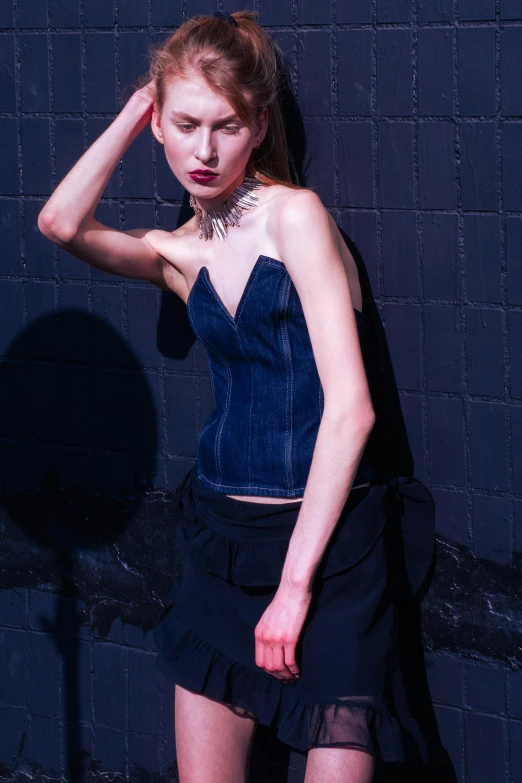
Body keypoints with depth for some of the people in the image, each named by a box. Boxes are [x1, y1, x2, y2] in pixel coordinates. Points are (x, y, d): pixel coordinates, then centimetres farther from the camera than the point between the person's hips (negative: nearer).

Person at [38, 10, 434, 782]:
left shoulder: (295, 214, -7)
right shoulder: (179, 255, 10)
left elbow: (350, 407, -14)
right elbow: (62, 223, -10)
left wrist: (295, 580, -16)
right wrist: (136, 110, 1)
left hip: (327, 540, -6)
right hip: (222, 538, 6)